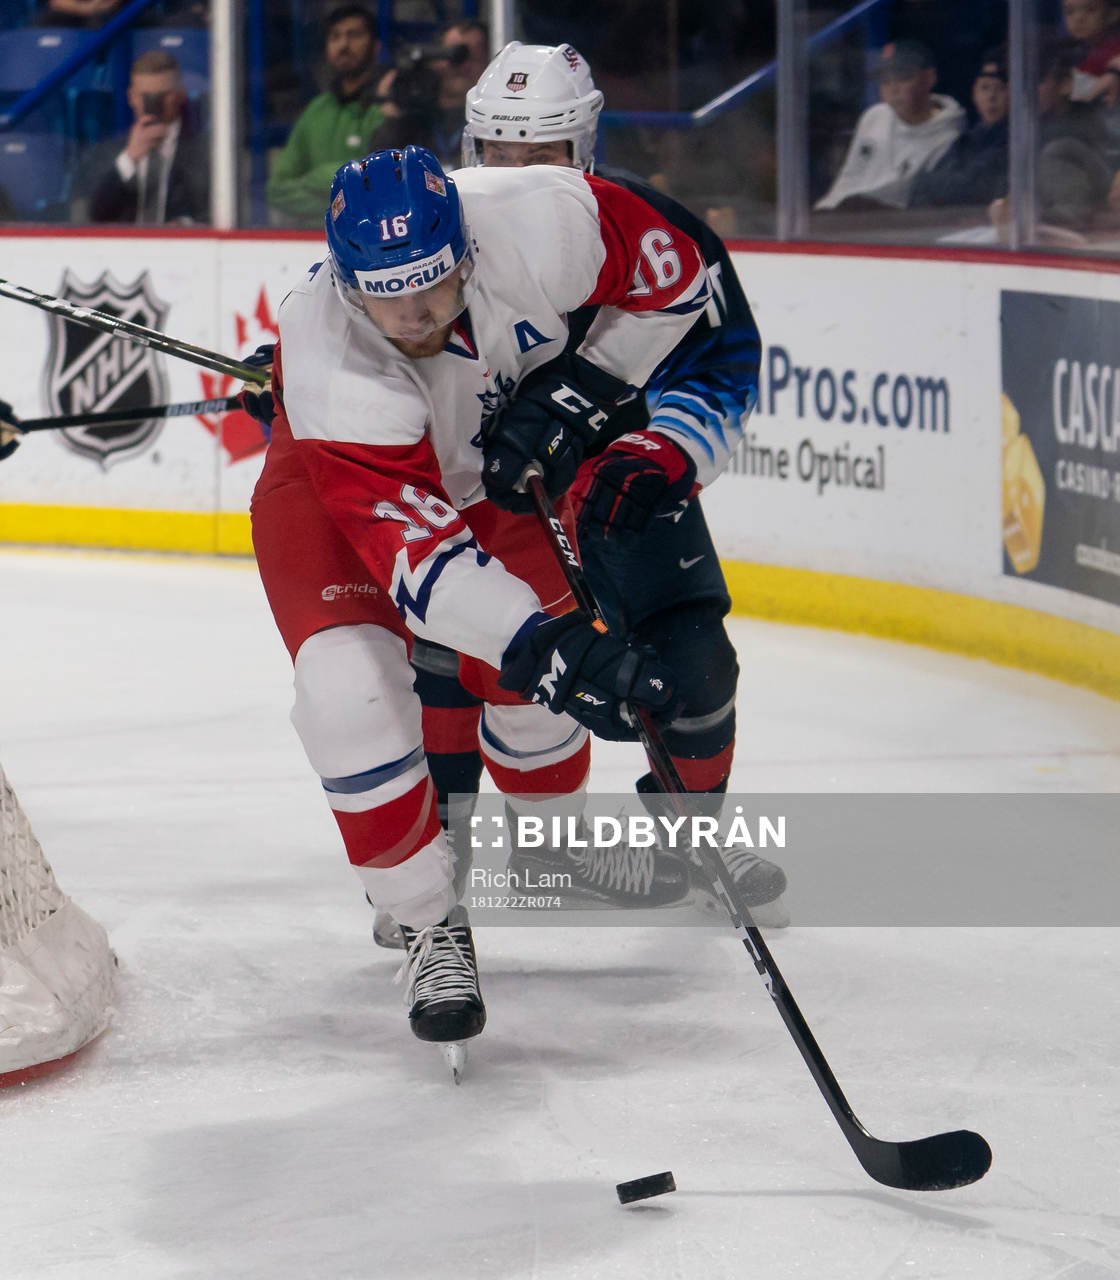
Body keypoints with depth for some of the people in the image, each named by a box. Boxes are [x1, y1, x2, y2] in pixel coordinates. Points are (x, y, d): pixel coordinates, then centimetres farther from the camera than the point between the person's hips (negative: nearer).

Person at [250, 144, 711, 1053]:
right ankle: (433, 926, -5)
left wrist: (578, 389, -22)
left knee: (539, 676, 9)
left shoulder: (532, 227, -36)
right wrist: (543, 646, -56)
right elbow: (413, 544, -46)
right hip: (333, 483, -3)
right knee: (349, 690, -23)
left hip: (495, 458, 3)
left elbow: (673, 272, -16)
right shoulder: (327, 357, -42)